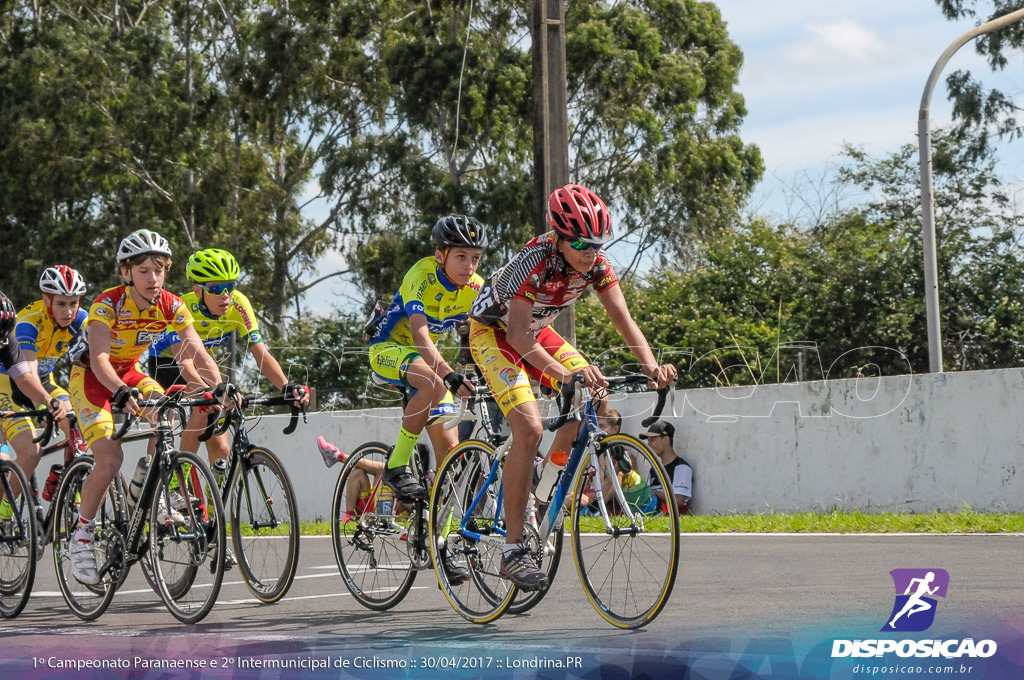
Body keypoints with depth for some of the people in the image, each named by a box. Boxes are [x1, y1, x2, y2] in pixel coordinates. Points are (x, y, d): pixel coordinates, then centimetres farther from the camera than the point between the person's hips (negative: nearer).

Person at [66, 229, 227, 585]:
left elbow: (198, 354, -19)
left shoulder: (171, 306, -15)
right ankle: (81, 536, -5)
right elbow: (98, 358, -38)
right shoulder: (108, 303, -27)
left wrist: (218, 386, -39)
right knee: (110, 458, -21)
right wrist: (121, 392, -56)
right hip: (90, 378, -5)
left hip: (129, 373, 5)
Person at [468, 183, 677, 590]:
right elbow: (517, 335, -41)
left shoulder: (596, 264, -17)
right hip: (494, 333, -7)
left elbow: (624, 320, -19)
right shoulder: (534, 262, -34)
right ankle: (513, 550, -21)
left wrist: (652, 367, -37)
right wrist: (562, 372, -56)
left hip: (536, 332, 7)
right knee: (529, 428, -24)